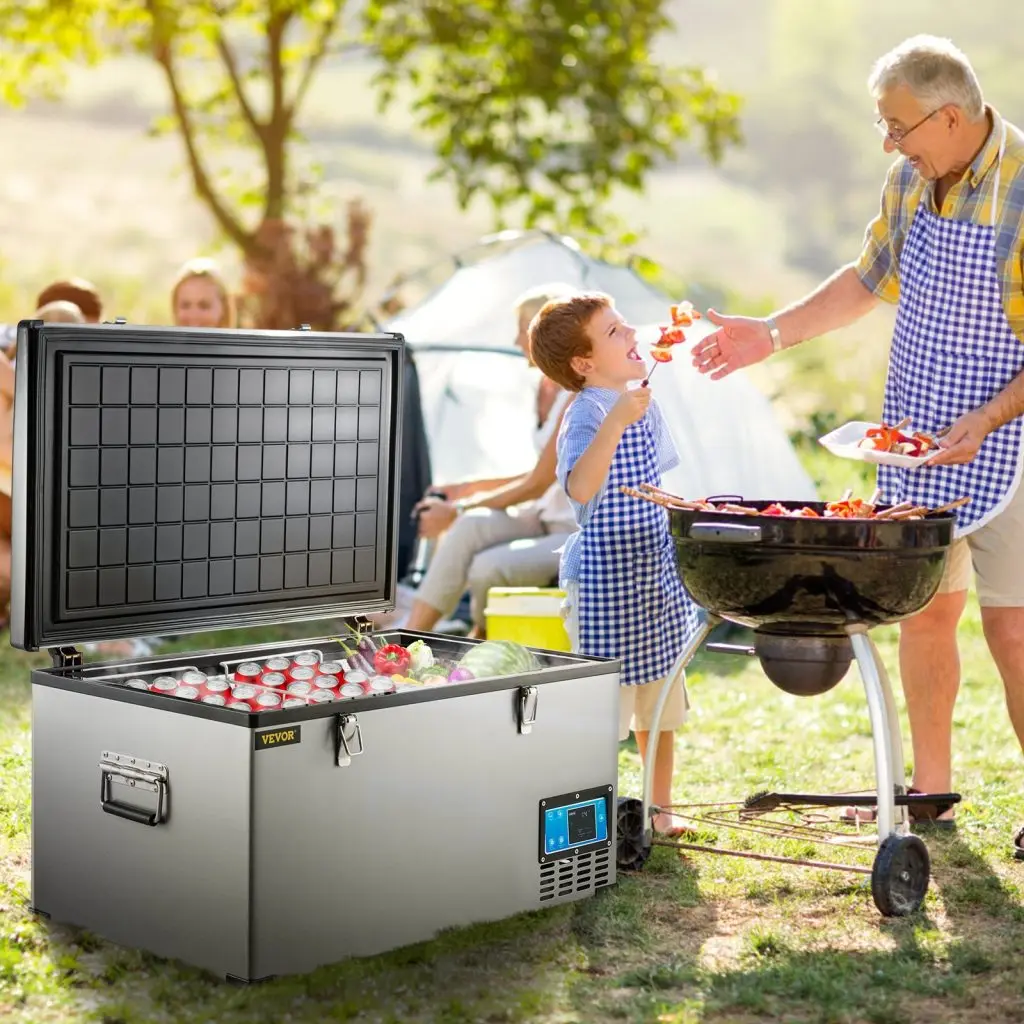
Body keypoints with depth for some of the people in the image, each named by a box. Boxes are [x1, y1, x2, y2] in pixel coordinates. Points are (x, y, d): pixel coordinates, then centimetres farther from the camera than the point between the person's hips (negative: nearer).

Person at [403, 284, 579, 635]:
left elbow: (538, 484, -16)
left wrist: (458, 510, -10)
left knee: (487, 568, -28)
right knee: (472, 526, -20)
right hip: (551, 520, 8)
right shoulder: (547, 388, 11)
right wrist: (468, 489, 13)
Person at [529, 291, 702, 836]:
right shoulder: (586, 416, -19)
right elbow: (580, 487, -39)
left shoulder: (643, 404, 7)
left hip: (655, 575, 9)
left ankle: (660, 812, 32)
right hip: (606, 581, -8)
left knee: (660, 708, 18)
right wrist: (615, 421, -46)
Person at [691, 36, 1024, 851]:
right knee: (923, 612, 10)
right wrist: (771, 335, 12)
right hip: (915, 439, 6)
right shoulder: (910, 180, 4)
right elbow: (869, 279, 19)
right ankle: (931, 791, 22)